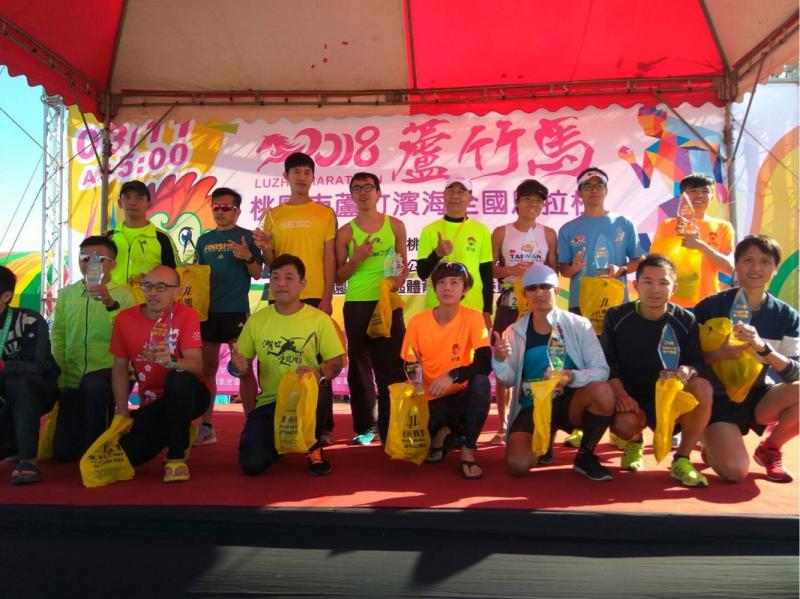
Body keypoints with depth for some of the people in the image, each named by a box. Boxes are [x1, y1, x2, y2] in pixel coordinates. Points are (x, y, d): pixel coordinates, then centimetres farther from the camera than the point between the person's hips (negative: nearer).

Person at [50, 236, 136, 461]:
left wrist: (110, 304, -36)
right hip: (73, 379, 4)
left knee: (93, 385, -39)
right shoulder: (66, 294, 10)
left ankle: (97, 444, -14)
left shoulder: (122, 295, -3)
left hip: (108, 373, -4)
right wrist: (59, 376, -1)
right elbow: (57, 335, 9)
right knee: (62, 451, 2)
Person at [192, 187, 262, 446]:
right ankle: (206, 427, 17)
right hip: (208, 310, 5)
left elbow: (258, 274, -1)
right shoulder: (204, 240, 13)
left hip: (236, 310, -4)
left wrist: (248, 257, -19)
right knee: (207, 368, 8)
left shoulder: (246, 237, 1)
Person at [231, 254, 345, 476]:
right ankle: (281, 441, 23)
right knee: (252, 464, -17)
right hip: (269, 400, 2)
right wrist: (238, 364, -15)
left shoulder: (320, 319, -3)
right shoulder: (256, 320, 3)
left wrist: (319, 374, -25)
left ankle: (313, 448, -5)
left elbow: (335, 363, -3)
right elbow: (240, 360, 10)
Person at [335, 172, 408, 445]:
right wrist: (356, 260, -14)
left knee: (392, 366, -3)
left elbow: (404, 263, 13)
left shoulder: (395, 225, 7)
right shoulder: (346, 232, 5)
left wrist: (399, 280, -8)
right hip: (357, 305, 0)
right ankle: (365, 427, 17)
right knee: (360, 367, 6)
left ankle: (391, 428, 6)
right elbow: (339, 277, 4)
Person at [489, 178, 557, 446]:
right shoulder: (501, 232, 3)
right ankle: (502, 426, 10)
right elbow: (489, 269, 3)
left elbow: (554, 271, 10)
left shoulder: (548, 233, 7)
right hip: (509, 304, -1)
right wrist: (511, 270, -14)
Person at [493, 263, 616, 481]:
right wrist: (499, 360, -23)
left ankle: (585, 456, -6)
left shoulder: (578, 325, -3)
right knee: (517, 464, -24)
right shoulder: (515, 332, 1)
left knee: (602, 391, -33)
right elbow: (509, 380, -1)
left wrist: (572, 377, -31)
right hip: (532, 407, 0)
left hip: (570, 401, 0)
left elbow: (601, 370, -11)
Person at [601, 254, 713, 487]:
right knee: (624, 424, -34)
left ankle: (682, 459, -13)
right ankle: (635, 442, 12)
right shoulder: (616, 317, -6)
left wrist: (687, 371, -30)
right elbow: (607, 363, -4)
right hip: (631, 396, -1)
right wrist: (618, 391, -22)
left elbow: (697, 362, -5)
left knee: (702, 386, -31)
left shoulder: (686, 320, -4)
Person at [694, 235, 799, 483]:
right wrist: (718, 354, -27)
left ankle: (769, 449, 2)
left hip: (759, 397, 3)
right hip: (719, 399, -3)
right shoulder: (710, 307, -10)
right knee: (735, 471, -24)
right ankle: (711, 444, 16)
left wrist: (762, 347, -30)